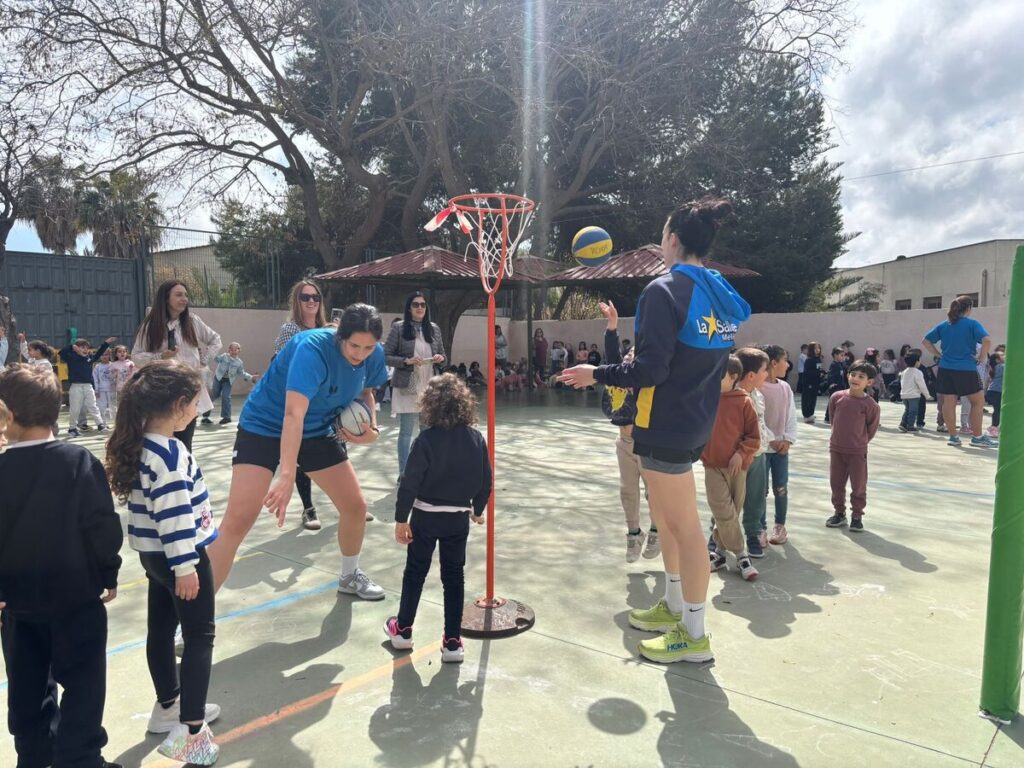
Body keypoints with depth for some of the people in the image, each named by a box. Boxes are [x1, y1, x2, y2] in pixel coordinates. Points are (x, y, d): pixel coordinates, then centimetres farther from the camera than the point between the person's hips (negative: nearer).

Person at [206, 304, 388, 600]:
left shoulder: (374, 355, -13)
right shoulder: (312, 348, -34)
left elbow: (366, 391, 9)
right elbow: (294, 414, -44)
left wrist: (371, 427, -11)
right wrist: (286, 476, -53)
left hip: (318, 431, 6)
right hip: (265, 426, -6)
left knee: (356, 506, 6)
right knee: (238, 520, -18)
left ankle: (350, 577, 33)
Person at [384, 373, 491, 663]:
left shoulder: (426, 440, -16)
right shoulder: (476, 439, -4)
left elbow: (410, 482, -16)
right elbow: (486, 481, 3)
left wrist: (401, 519, -7)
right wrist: (478, 509, 19)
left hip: (425, 516, -2)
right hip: (459, 519, 3)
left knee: (415, 572, 15)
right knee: (454, 576, 11)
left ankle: (403, 629, 31)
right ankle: (453, 641, 14)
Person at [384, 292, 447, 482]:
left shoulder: (434, 328, 8)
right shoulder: (399, 328, -5)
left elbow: (442, 355, 16)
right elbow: (385, 356, -6)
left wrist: (440, 358, -6)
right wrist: (406, 361, -19)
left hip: (429, 388, 4)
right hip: (407, 388, -4)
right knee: (406, 432, 0)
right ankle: (404, 472, 10)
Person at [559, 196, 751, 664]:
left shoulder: (665, 290, -17)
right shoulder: (723, 297, 10)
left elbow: (650, 368, -22)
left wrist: (598, 375, -10)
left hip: (667, 423, -9)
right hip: (696, 421, 9)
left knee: (683, 525, 0)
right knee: (667, 517, 21)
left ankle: (693, 634, 13)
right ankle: (673, 607, 36)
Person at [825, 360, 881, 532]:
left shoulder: (870, 405, -15)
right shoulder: (836, 398, -6)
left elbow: (872, 429, -2)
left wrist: (859, 442, 7)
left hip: (858, 452, -3)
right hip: (836, 449, 3)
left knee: (858, 487, 7)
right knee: (836, 484, 13)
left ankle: (857, 516, 22)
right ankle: (839, 513, 29)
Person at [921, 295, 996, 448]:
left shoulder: (943, 325, 10)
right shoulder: (972, 323, -5)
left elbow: (926, 341, 14)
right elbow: (987, 340, -20)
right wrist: (982, 356, -8)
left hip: (945, 369, 5)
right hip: (966, 369, -5)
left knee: (949, 402, 5)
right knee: (978, 401, 7)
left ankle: (953, 436, 11)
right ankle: (977, 437, 9)